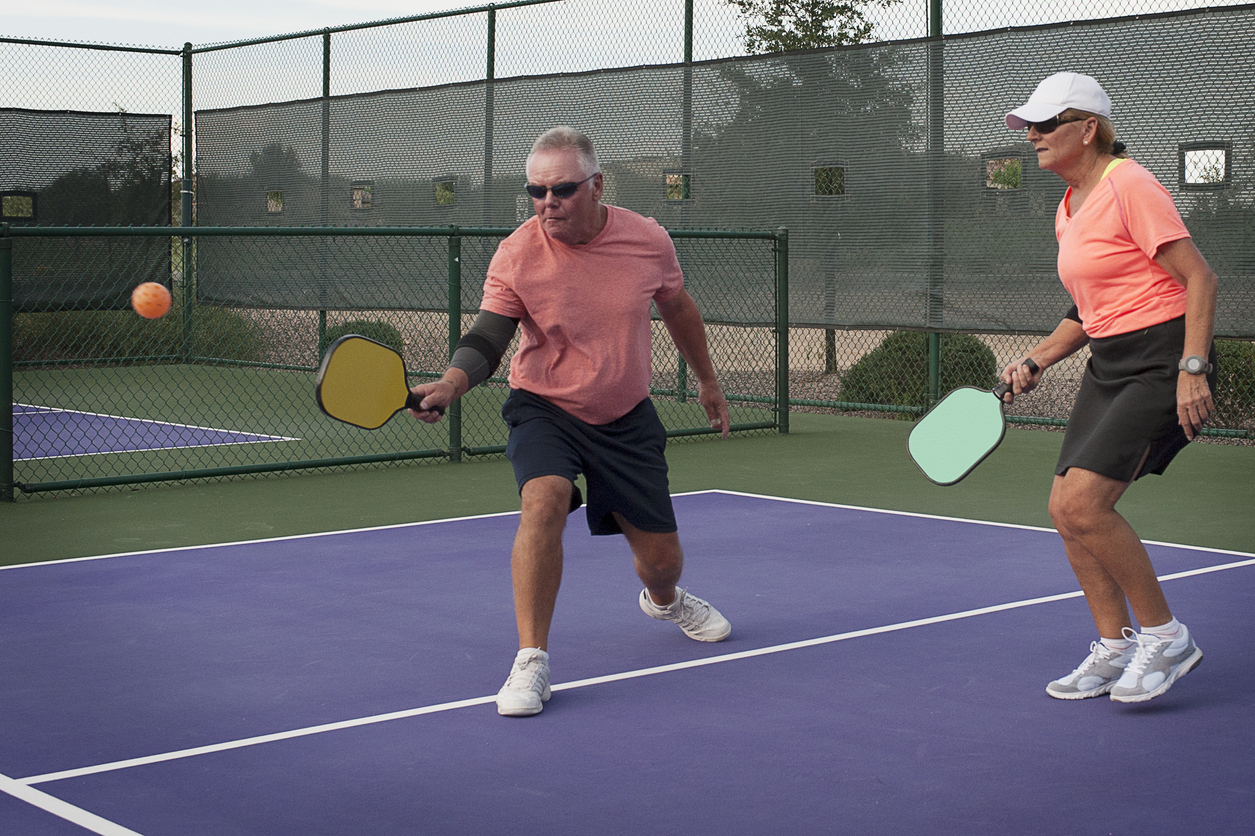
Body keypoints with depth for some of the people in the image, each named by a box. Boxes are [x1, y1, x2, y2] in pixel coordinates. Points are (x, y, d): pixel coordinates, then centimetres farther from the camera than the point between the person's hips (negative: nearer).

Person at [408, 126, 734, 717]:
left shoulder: (648, 240, -10)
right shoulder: (516, 256, -18)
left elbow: (677, 307, 9)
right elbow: (486, 341, -19)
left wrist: (707, 380, 20)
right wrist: (449, 385, -40)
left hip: (627, 418, 3)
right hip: (545, 409, -2)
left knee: (660, 555, 7)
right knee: (543, 500, -33)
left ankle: (664, 598, 48)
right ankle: (531, 661, -23)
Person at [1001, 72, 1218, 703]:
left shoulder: (1129, 187, -13)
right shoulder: (1069, 210, 14)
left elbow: (1200, 279, -16)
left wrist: (1191, 369, -23)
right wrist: (1037, 362, 11)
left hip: (1163, 362, -9)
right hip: (1107, 367, 9)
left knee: (1082, 504, -18)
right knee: (1067, 511, 3)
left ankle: (1165, 637, -2)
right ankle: (1115, 649, 16)